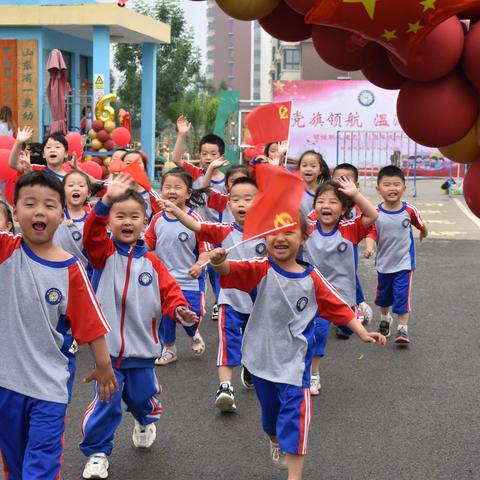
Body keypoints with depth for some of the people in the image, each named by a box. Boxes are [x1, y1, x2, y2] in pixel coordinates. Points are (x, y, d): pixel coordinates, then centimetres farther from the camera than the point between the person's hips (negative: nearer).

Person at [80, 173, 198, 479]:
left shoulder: (151, 263, 3)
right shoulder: (104, 251, -3)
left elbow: (169, 291, 2)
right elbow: (92, 232, -22)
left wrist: (181, 311, -20)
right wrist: (106, 202, -39)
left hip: (142, 347, 2)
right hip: (108, 346, -2)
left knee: (142, 397, 17)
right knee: (105, 403, -2)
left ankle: (146, 422, 50)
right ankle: (97, 452, 16)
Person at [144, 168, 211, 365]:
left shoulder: (194, 219, -11)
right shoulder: (158, 219, -1)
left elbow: (205, 247, -9)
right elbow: (147, 245, 10)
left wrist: (199, 264, -24)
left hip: (189, 279, -3)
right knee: (165, 317, 10)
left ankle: (194, 335, 31)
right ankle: (168, 349, 32)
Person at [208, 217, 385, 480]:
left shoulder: (311, 277, -7)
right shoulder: (261, 269, -13)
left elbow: (338, 307, 2)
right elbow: (232, 270, -32)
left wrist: (363, 333, -4)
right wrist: (219, 261, -55)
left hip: (294, 360, -1)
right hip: (262, 357, 1)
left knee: (295, 413, -11)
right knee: (270, 411, 21)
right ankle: (276, 443, 54)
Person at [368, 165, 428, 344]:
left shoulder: (409, 210, -14)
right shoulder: (376, 213, -15)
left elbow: (420, 225, 6)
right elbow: (371, 233, -18)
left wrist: (424, 233, 23)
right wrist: (369, 247, -37)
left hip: (404, 262, -2)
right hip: (384, 262, 2)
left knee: (402, 295, -8)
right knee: (383, 294, 21)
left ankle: (403, 328, 1)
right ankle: (385, 319, 46)